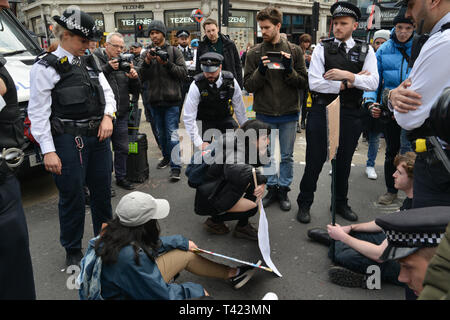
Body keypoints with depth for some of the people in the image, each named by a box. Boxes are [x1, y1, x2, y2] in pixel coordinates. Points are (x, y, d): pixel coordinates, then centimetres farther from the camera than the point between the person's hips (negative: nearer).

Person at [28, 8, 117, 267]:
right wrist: (48, 151, -15)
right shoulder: (46, 67, -7)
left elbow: (107, 92, 16)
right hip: (69, 141, -6)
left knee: (103, 191, 17)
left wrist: (107, 116, -5)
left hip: (99, 137, 6)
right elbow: (38, 112, -10)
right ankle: (73, 251, 25)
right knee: (72, 197, 5)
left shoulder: (90, 62, 12)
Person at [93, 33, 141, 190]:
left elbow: (134, 90, 11)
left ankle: (121, 177, 28)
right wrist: (108, 68, -24)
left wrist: (134, 78, -8)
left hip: (121, 114, 5)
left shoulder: (124, 62, 12)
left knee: (122, 148, 13)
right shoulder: (95, 59, -2)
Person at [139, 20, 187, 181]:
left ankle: (175, 166, -4)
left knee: (172, 133, -7)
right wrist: (147, 62, -12)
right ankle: (167, 157, 35)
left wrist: (167, 63, -16)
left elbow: (184, 72, -7)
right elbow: (142, 77, 3)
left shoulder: (173, 51, 1)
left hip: (171, 100, -4)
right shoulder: (148, 52, 9)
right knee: (161, 132, 17)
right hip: (154, 100, 5)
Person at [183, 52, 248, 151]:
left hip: (225, 118, 2)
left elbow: (240, 109, -2)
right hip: (204, 121, -2)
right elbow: (189, 117, -22)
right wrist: (199, 143, -25)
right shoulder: (197, 85, -22)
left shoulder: (231, 81, -14)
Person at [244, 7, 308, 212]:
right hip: (264, 114, 1)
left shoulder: (294, 51, 1)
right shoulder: (255, 53, 1)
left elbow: (303, 83, 0)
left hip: (289, 113, 0)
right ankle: (272, 188, 28)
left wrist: (289, 70, -17)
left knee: (287, 156, 10)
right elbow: (248, 86, -1)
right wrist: (260, 71, -18)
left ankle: (284, 190, 26)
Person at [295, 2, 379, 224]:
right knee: (315, 161, 3)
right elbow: (314, 82, -10)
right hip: (322, 112, -2)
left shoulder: (365, 51, 7)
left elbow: (373, 83, -6)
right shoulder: (322, 49, 1)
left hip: (350, 115, 2)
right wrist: (346, 84, -12)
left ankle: (341, 203, 32)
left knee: (344, 162, 14)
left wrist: (347, 75, -18)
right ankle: (304, 204, 19)